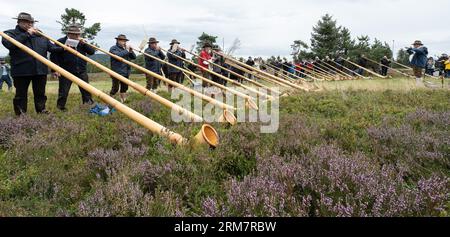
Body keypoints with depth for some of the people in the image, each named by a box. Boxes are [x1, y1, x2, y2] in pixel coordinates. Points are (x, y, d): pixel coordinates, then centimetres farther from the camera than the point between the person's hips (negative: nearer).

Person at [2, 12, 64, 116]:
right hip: (21, 71, -3)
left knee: (40, 93, 12)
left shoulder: (40, 36, 15)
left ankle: (42, 110, 23)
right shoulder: (10, 33, 3)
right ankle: (20, 115, 15)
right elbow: (9, 44, -17)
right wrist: (27, 34, -16)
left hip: (40, 70, 3)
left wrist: (62, 48, -8)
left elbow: (52, 47, 12)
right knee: (21, 94, 6)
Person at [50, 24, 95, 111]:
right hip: (66, 71, -4)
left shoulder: (81, 43, 11)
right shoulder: (61, 42, -3)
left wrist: (84, 44, -11)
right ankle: (60, 107, 17)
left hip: (81, 71, 4)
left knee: (86, 90, 5)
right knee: (63, 91, 3)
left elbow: (92, 52, 3)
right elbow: (53, 56, -4)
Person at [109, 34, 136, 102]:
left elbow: (134, 57, 12)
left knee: (124, 88, 11)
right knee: (115, 88, -3)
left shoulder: (125, 49, 16)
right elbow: (118, 55, -24)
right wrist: (126, 50, -17)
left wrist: (131, 51, -5)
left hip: (125, 73, 7)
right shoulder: (113, 48, -4)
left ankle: (123, 101, 19)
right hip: (117, 73, -7)